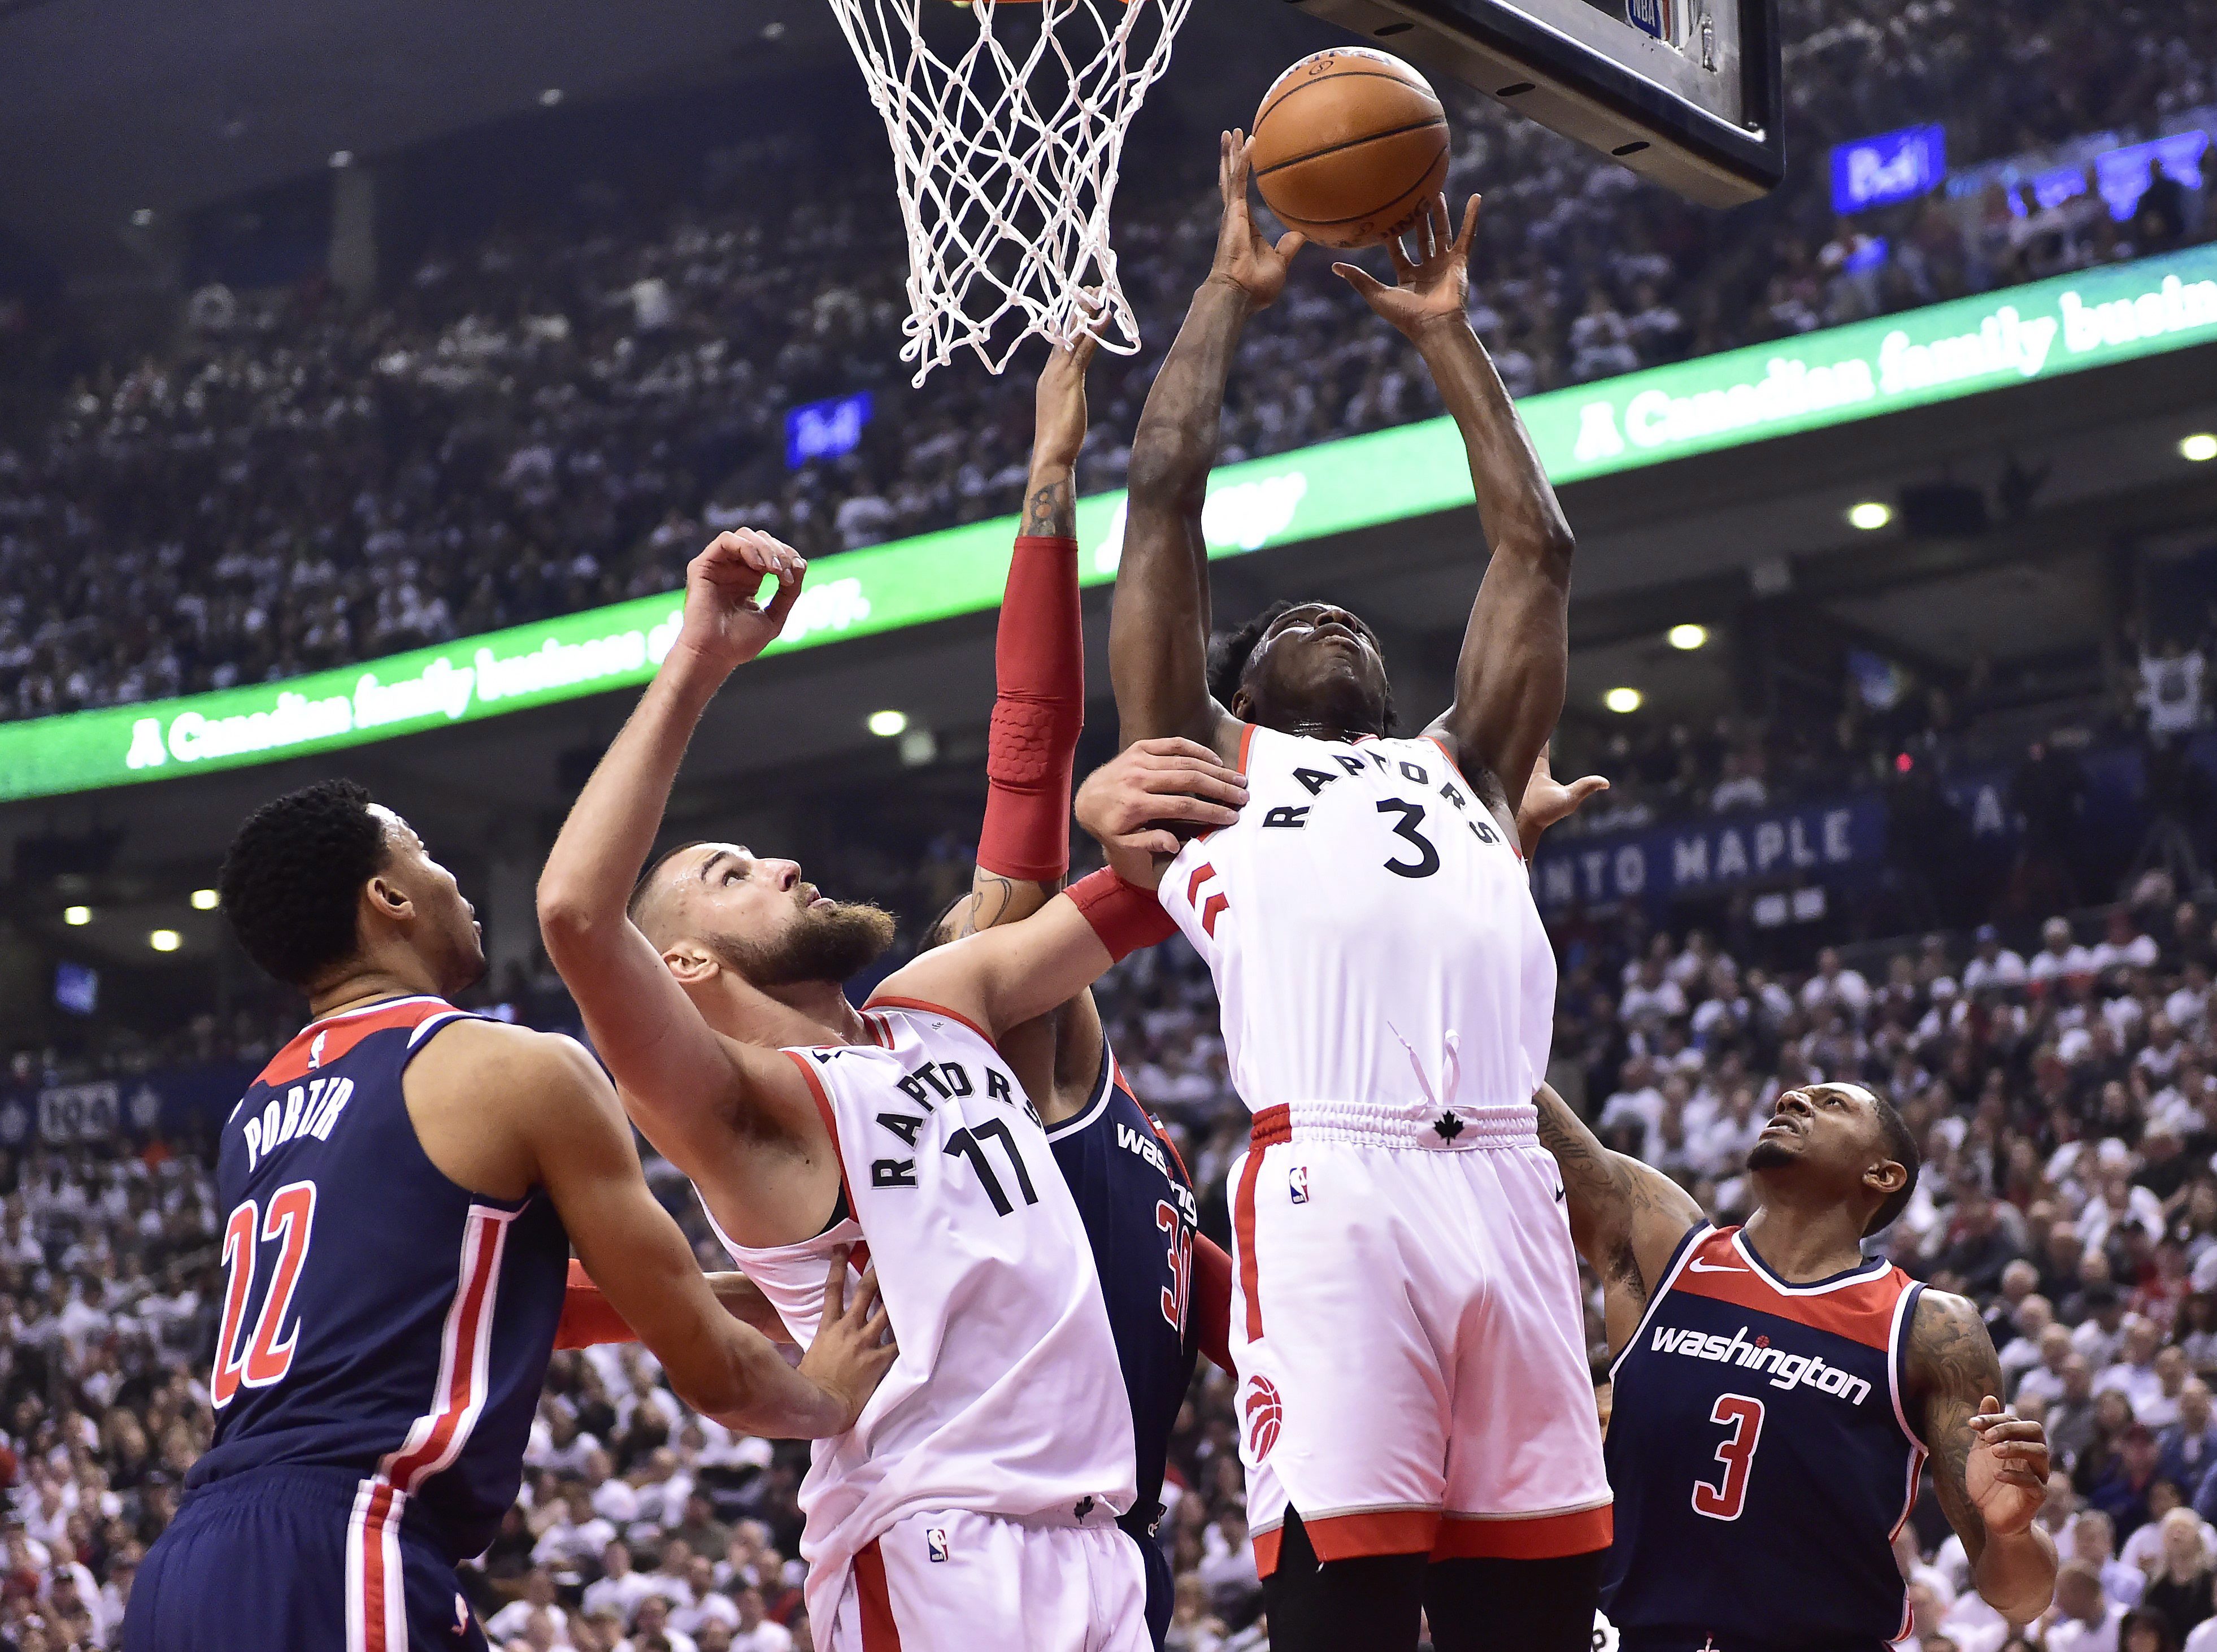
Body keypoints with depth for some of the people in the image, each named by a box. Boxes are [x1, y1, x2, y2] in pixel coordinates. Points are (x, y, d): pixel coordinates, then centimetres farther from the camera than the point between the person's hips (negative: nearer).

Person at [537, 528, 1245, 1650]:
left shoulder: (941, 1005, 19)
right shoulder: (740, 1105, -4)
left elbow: (1140, 893, 24)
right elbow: (576, 912, -21)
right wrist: (696, 665, -20)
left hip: (1093, 1544, 7)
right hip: (932, 1555, -7)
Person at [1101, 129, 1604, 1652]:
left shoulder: (1461, 770, 32)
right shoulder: (1209, 769, 23)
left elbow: (1535, 549, 34)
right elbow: (1164, 493, 21)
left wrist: (1443, 332, 40)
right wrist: (1235, 292, 31)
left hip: (1506, 1194, 4)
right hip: (1330, 1192, -4)